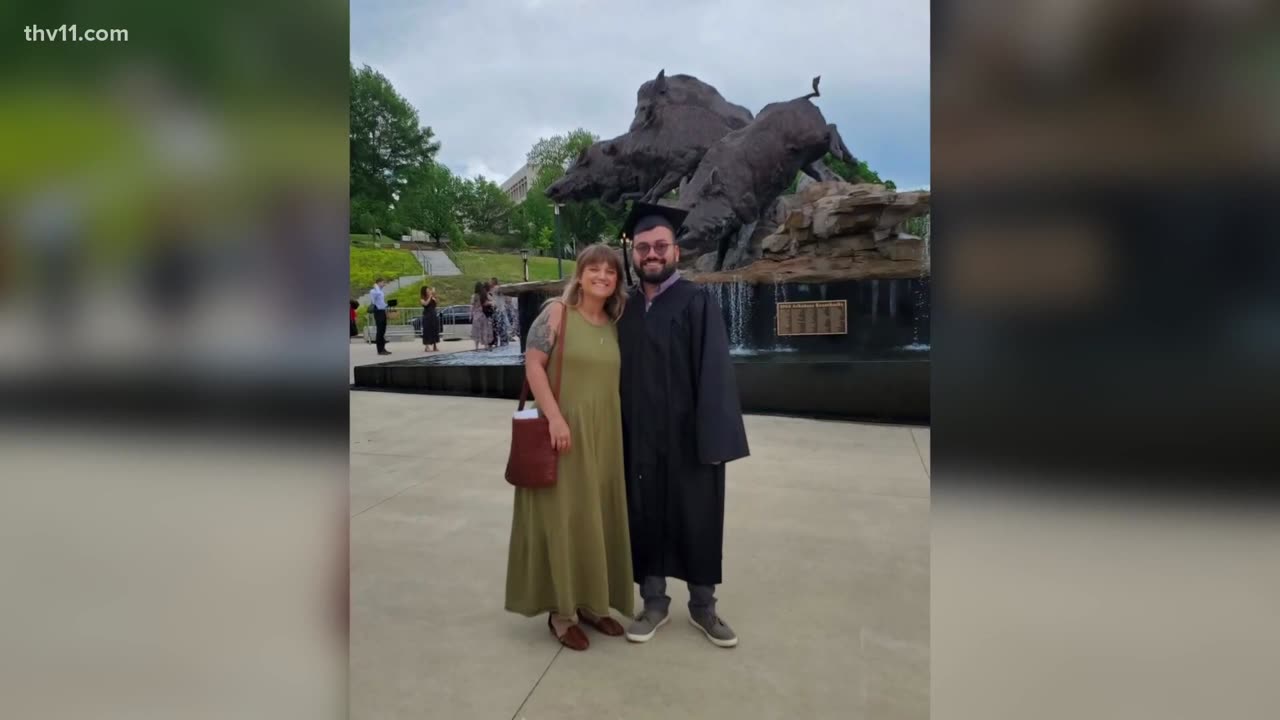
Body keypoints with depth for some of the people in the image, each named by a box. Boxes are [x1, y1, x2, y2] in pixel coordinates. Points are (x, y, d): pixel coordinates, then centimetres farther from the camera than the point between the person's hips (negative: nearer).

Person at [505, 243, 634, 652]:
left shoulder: (614, 324, 9)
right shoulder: (557, 312, -7)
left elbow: (616, 377, 13)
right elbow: (533, 364, -12)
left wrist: (614, 428, 8)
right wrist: (555, 417, -20)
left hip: (604, 432, 6)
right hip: (563, 428, -6)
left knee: (599, 516, 11)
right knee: (564, 516, 1)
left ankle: (591, 601, 26)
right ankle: (560, 610, 15)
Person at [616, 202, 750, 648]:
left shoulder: (697, 303, -7)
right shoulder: (625, 308, 8)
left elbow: (715, 373, -13)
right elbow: (621, 374, 8)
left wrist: (713, 438, -20)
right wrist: (618, 432, 1)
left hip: (688, 436, -3)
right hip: (639, 438, 4)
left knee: (698, 521, 8)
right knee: (647, 520, 11)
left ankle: (702, 606, 26)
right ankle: (654, 603, 28)